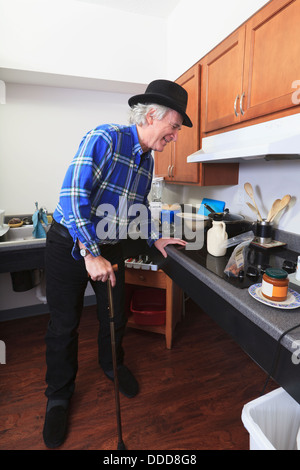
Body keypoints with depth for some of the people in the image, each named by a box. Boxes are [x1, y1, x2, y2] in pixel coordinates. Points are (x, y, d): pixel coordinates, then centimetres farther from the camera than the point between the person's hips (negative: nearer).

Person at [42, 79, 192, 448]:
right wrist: (91, 254, -27)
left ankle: (112, 364, 45)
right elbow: (73, 195, -26)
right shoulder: (105, 138, -19)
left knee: (115, 317, 15)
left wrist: (154, 239, 14)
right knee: (64, 324, 7)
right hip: (70, 243, -5)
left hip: (111, 248, 6)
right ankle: (59, 395, 32)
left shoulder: (147, 160, 6)